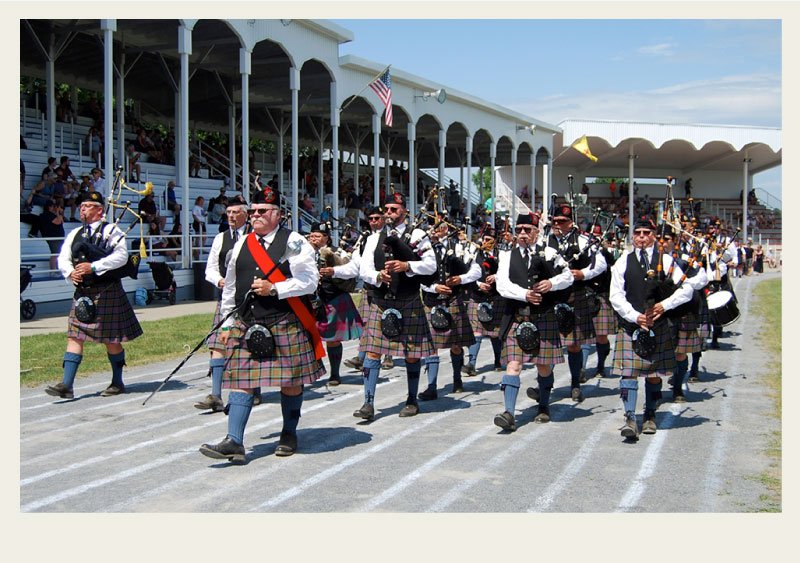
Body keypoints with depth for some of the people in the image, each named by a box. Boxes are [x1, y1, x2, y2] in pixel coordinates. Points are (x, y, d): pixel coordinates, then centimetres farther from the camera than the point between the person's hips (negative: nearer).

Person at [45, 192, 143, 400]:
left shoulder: (111, 231, -4)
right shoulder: (75, 234, 13)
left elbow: (121, 256, -17)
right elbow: (63, 258, 9)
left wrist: (94, 267, -24)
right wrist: (70, 273, -13)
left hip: (106, 293, -5)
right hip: (82, 292, 5)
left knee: (111, 339, 4)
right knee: (74, 336, -2)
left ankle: (117, 382, 18)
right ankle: (66, 385, -3)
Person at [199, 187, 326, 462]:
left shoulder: (294, 242, -3)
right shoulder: (242, 245, 12)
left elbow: (309, 281, -11)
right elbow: (230, 287, 17)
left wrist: (274, 288, -18)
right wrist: (227, 324, 14)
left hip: (285, 325, -4)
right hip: (246, 325, 4)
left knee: (290, 382, 6)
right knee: (241, 380, -3)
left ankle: (289, 434, 24)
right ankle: (234, 442, -5)